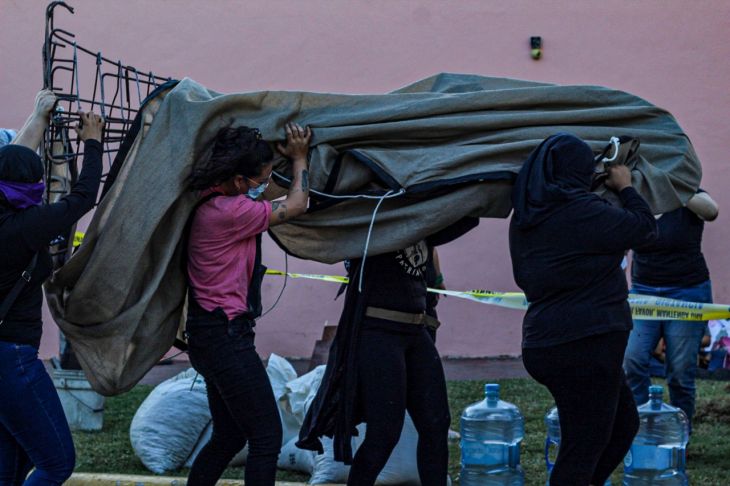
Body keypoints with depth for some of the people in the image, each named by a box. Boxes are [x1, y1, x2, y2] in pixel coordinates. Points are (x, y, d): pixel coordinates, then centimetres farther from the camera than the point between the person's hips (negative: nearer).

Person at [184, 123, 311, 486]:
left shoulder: (211, 201, 6)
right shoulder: (231, 211, -21)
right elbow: (296, 205, -8)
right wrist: (300, 159, 5)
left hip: (212, 333, 10)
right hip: (226, 334, -10)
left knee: (229, 437, 17)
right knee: (267, 437, -5)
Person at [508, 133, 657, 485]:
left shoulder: (526, 217, 7)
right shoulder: (584, 212, -18)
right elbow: (645, 228, -8)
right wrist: (625, 187, 10)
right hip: (586, 345, -9)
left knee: (623, 422, 23)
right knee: (583, 448, -1)